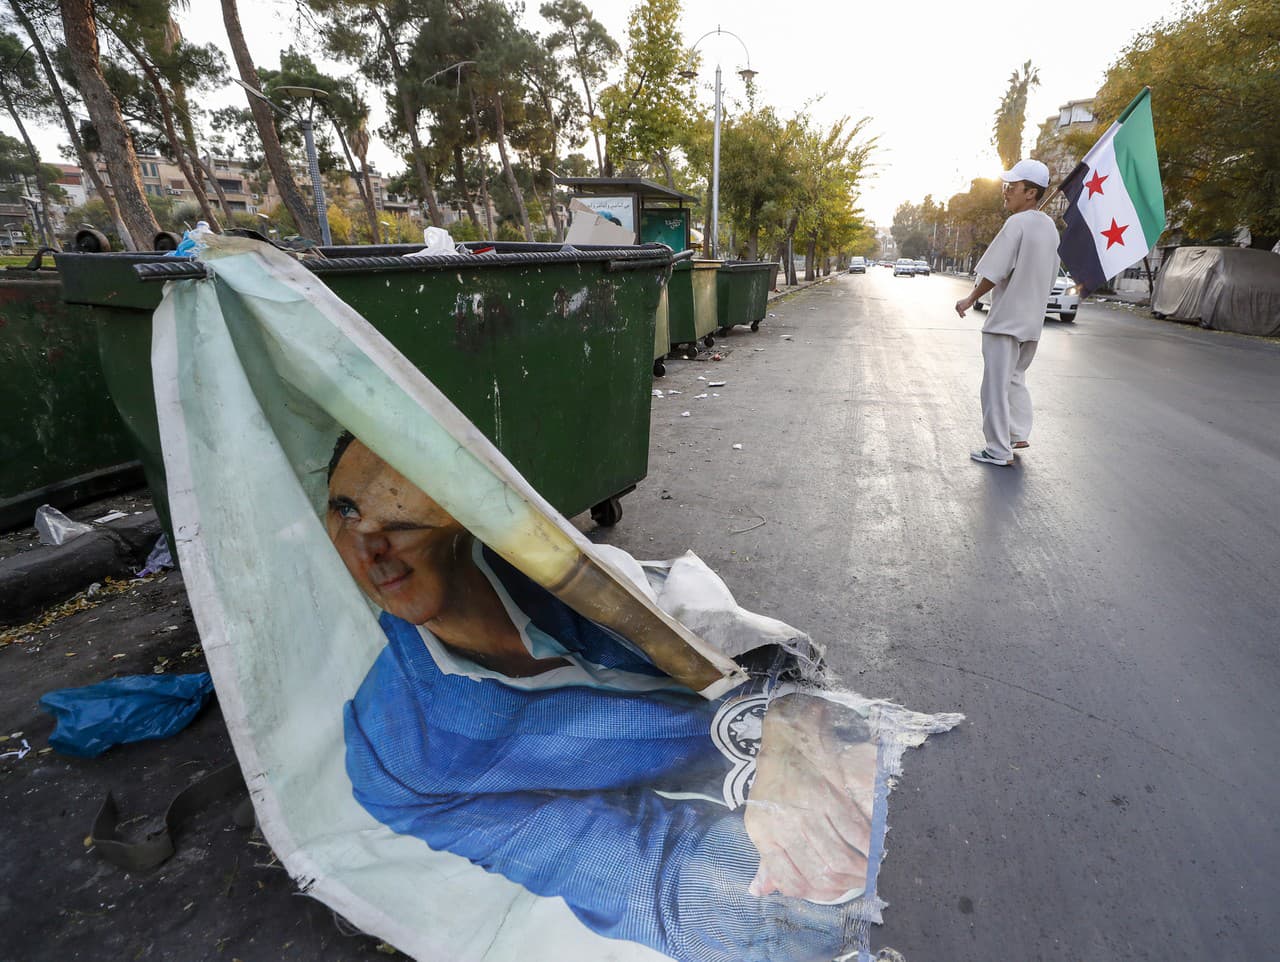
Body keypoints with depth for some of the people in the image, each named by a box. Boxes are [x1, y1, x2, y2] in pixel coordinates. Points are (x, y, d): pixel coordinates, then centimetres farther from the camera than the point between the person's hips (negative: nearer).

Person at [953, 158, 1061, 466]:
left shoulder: (1017, 223, -15)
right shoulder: (1049, 226, 12)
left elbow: (994, 271, -18)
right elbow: (1050, 276, 16)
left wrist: (970, 299, -5)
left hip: (1005, 320, -9)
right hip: (1032, 320, 9)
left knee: (996, 385, -2)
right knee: (1015, 378, 22)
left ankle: (998, 450, 1)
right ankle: (1019, 434, 21)